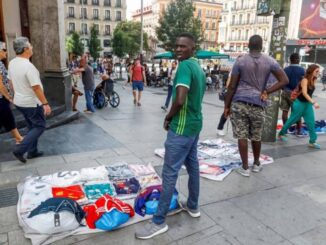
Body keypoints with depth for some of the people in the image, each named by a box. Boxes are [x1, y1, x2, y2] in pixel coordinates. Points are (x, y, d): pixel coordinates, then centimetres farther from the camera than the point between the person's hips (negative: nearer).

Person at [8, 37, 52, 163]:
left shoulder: (12, 63, 1)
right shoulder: (28, 66, -25)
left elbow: (12, 82, 13)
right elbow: (36, 88, -25)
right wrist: (45, 103, -20)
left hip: (19, 101, 8)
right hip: (32, 103, -8)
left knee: (32, 126, 19)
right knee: (39, 126, 5)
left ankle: (32, 151, 24)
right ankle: (20, 149, -2)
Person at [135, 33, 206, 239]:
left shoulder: (185, 66, -18)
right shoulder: (199, 68, 11)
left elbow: (180, 100, -29)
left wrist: (168, 117, -10)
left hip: (182, 127, -10)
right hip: (195, 124, 10)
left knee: (170, 172, -4)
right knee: (192, 165, 19)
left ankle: (159, 221, 7)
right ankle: (193, 206, 35)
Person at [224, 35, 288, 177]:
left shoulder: (240, 61, 0)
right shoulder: (270, 61, 5)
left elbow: (232, 86, -3)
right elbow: (284, 80, 0)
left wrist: (226, 106, 3)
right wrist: (266, 92, 1)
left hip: (239, 103, -1)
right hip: (257, 104, 2)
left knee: (241, 136, 4)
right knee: (256, 137, 17)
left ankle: (245, 168, 9)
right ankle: (256, 164, 33)